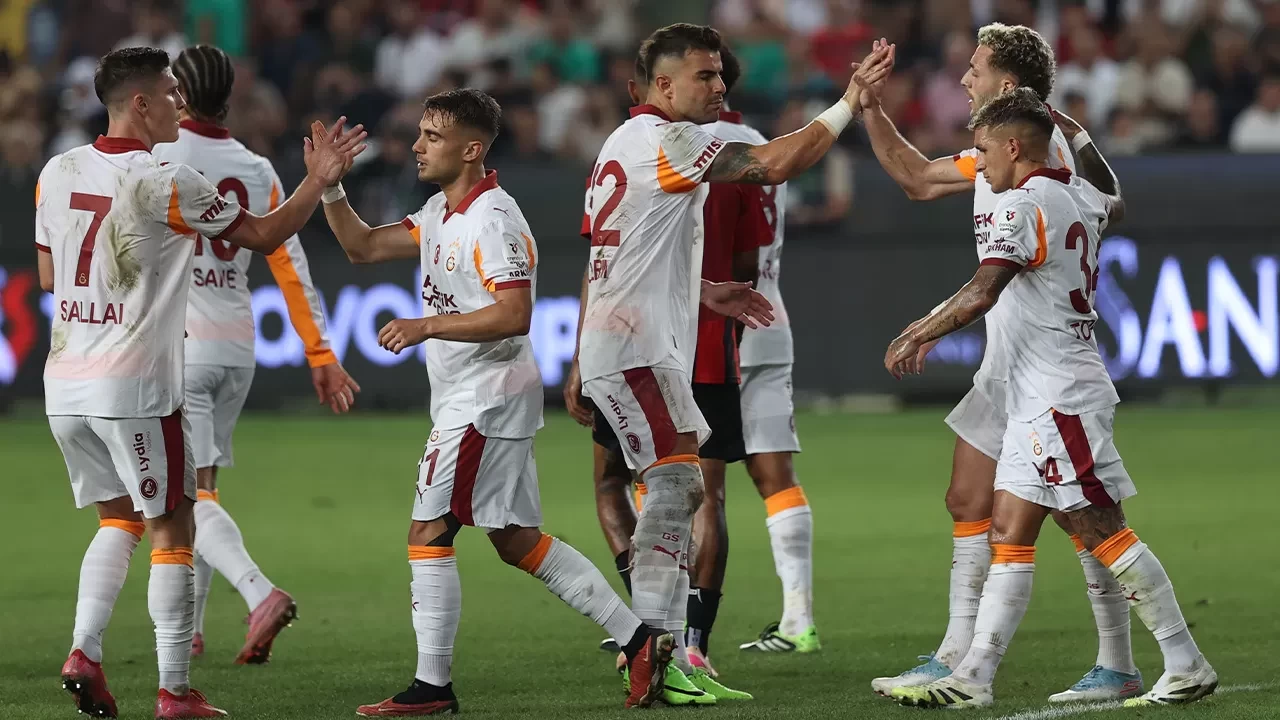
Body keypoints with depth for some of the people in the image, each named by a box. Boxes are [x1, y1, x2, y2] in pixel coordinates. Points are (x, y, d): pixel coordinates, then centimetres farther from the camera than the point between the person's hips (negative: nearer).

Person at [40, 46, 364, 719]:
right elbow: (264, 236, -4)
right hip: (135, 386, -6)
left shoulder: (57, 173, 5)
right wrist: (319, 180, 8)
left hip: (65, 382, 6)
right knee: (172, 530, 3)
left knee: (118, 518, 20)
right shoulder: (166, 184, -13)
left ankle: (84, 650, 3)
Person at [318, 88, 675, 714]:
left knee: (428, 532, -7)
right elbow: (363, 247, 17)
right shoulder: (440, 213, 13)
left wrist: (427, 325, -24)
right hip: (466, 399, 10)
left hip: (486, 397, -10)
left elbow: (513, 315, -25)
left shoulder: (493, 220, -17)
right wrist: (329, 187, 3)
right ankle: (640, 637, 14)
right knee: (516, 539, 12)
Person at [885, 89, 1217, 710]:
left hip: (1059, 398, -10)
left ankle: (1186, 666, -1)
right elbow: (1115, 204, 39)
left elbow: (981, 292, -24)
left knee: (1102, 531, -5)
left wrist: (917, 336, -16)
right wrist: (1079, 137, 44)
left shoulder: (1024, 204, -14)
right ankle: (972, 678, 2)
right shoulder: (1079, 198, 13)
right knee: (1010, 535, 5)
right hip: (1038, 402, 10)